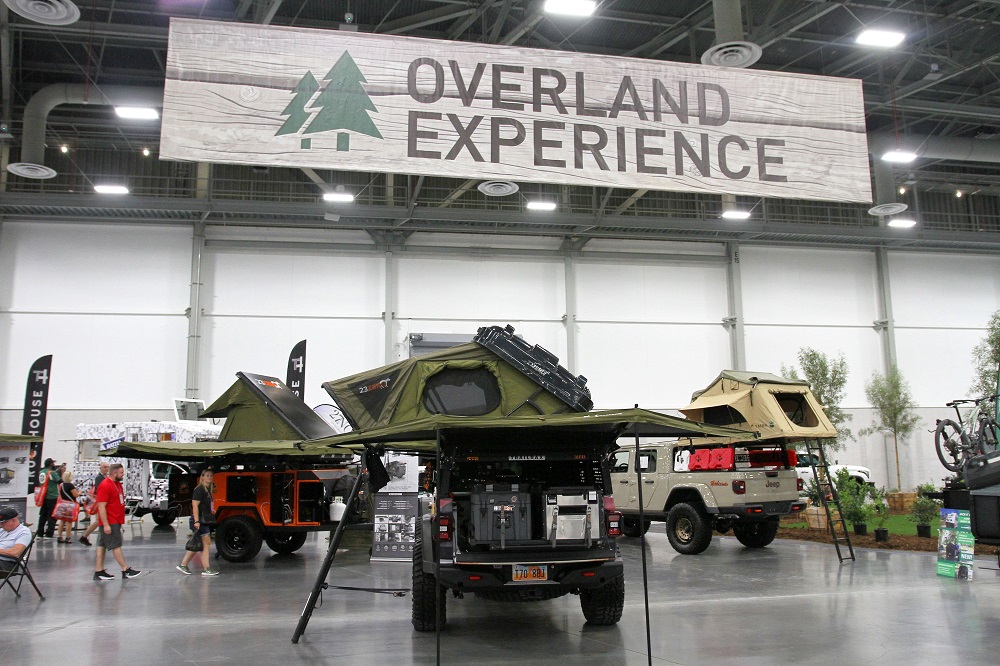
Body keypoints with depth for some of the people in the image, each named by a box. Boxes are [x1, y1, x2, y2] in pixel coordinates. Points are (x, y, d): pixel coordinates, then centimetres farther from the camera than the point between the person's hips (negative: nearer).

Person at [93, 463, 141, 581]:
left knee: (102, 546, 11)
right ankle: (125, 570, -1)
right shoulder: (105, 486, -16)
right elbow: (101, 507, -20)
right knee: (116, 546, -4)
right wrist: (105, 525, -22)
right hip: (109, 523, -9)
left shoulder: (118, 484, 14)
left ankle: (99, 571, 13)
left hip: (115, 521, 9)